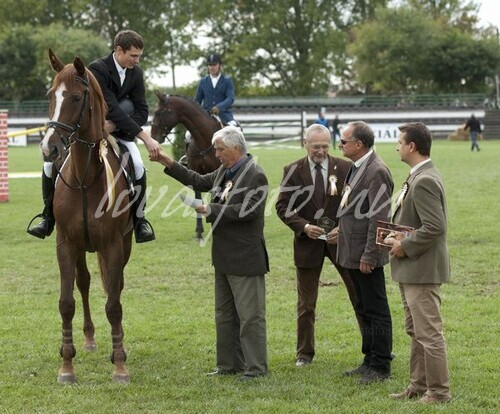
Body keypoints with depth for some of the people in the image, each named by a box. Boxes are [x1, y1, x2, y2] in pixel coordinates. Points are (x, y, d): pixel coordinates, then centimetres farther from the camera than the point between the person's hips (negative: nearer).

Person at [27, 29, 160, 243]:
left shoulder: (136, 73, -9)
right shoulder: (97, 69, -27)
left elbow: (142, 112, -8)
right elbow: (113, 109, -34)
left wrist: (114, 126, -28)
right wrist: (146, 138, -40)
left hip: (117, 130, 3)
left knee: (138, 166, -23)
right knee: (51, 164, -17)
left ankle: (139, 219, -5)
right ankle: (48, 217, 4)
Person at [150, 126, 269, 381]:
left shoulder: (255, 175, -16)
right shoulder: (224, 171, 10)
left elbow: (248, 210, -26)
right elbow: (199, 182, 23)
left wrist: (211, 211, -22)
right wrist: (168, 164, 19)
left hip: (245, 258, -10)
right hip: (224, 256, 10)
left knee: (250, 315, -3)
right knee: (224, 314, 15)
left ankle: (256, 367, 3)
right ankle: (229, 364, 23)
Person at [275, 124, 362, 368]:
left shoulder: (345, 169, -2)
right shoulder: (292, 171, -2)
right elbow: (283, 207, -2)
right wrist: (304, 226, -16)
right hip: (308, 243, 0)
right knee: (306, 303, 8)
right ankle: (304, 353, 20)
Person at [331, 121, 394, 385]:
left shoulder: (376, 172, -20)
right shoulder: (357, 167, 12)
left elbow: (378, 217, -22)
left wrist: (368, 255, -23)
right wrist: (343, 227, 20)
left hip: (367, 256, -10)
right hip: (353, 252, 10)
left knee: (376, 311, -2)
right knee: (364, 310, 17)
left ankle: (381, 367, 5)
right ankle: (370, 361, 26)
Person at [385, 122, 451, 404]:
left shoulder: (424, 181, -21)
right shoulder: (420, 176, 12)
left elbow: (435, 227, -28)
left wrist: (405, 247, -18)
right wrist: (399, 239, 7)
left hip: (422, 269, -11)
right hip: (412, 268, 11)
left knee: (429, 333, -4)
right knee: (416, 331, 18)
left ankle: (439, 391, 3)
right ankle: (419, 386, 26)